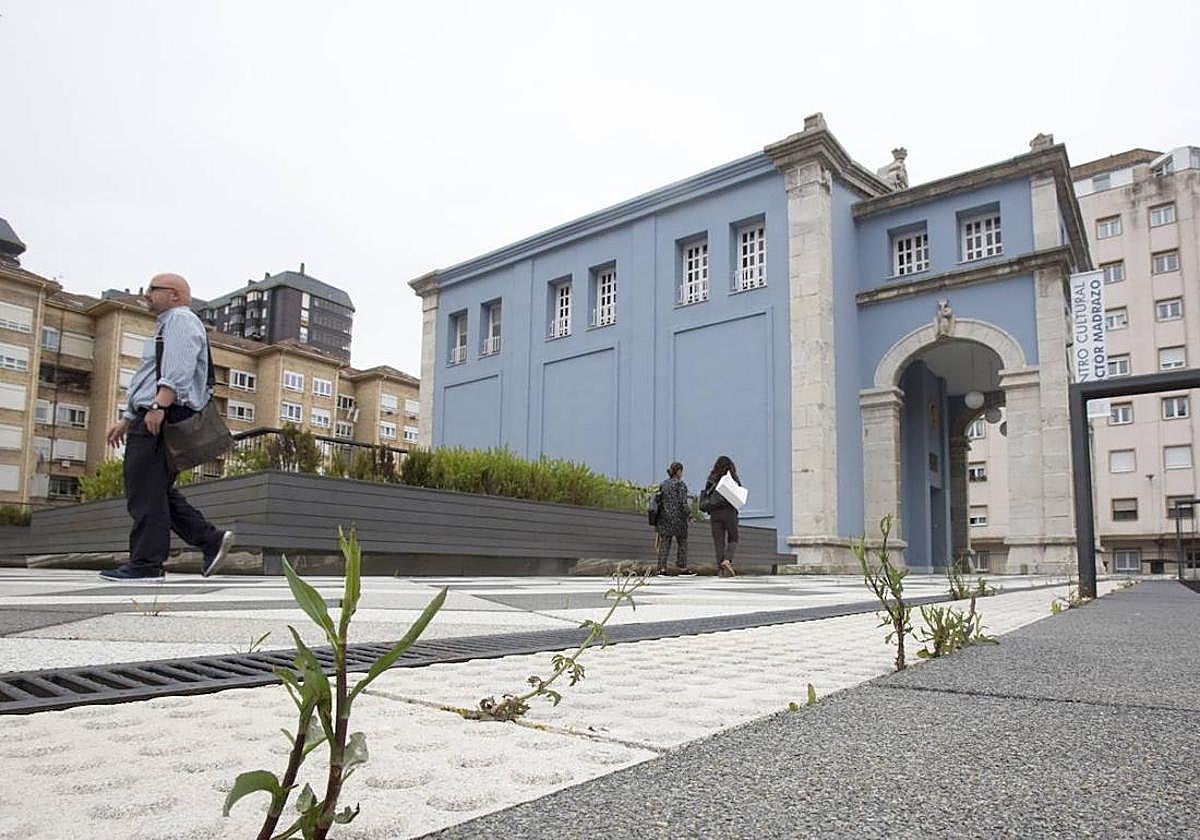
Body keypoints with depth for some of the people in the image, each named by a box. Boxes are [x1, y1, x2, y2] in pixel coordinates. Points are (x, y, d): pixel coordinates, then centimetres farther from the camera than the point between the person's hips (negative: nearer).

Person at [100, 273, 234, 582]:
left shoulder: (181, 319, -2)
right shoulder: (165, 326, 31)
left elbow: (177, 370, -20)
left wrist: (159, 405, -30)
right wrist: (126, 420, 28)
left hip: (165, 416, -11)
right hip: (150, 417, 11)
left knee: (145, 490, -11)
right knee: (157, 491, 9)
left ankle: (145, 564, -9)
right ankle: (211, 539, 7)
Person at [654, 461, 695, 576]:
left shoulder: (663, 484, 10)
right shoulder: (681, 485, -8)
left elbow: (659, 502, 11)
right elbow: (683, 502, -15)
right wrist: (689, 514, -2)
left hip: (664, 518, 5)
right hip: (678, 517, -5)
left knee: (664, 543, 5)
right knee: (682, 542, 10)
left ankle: (662, 568, -2)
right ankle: (682, 567, 15)